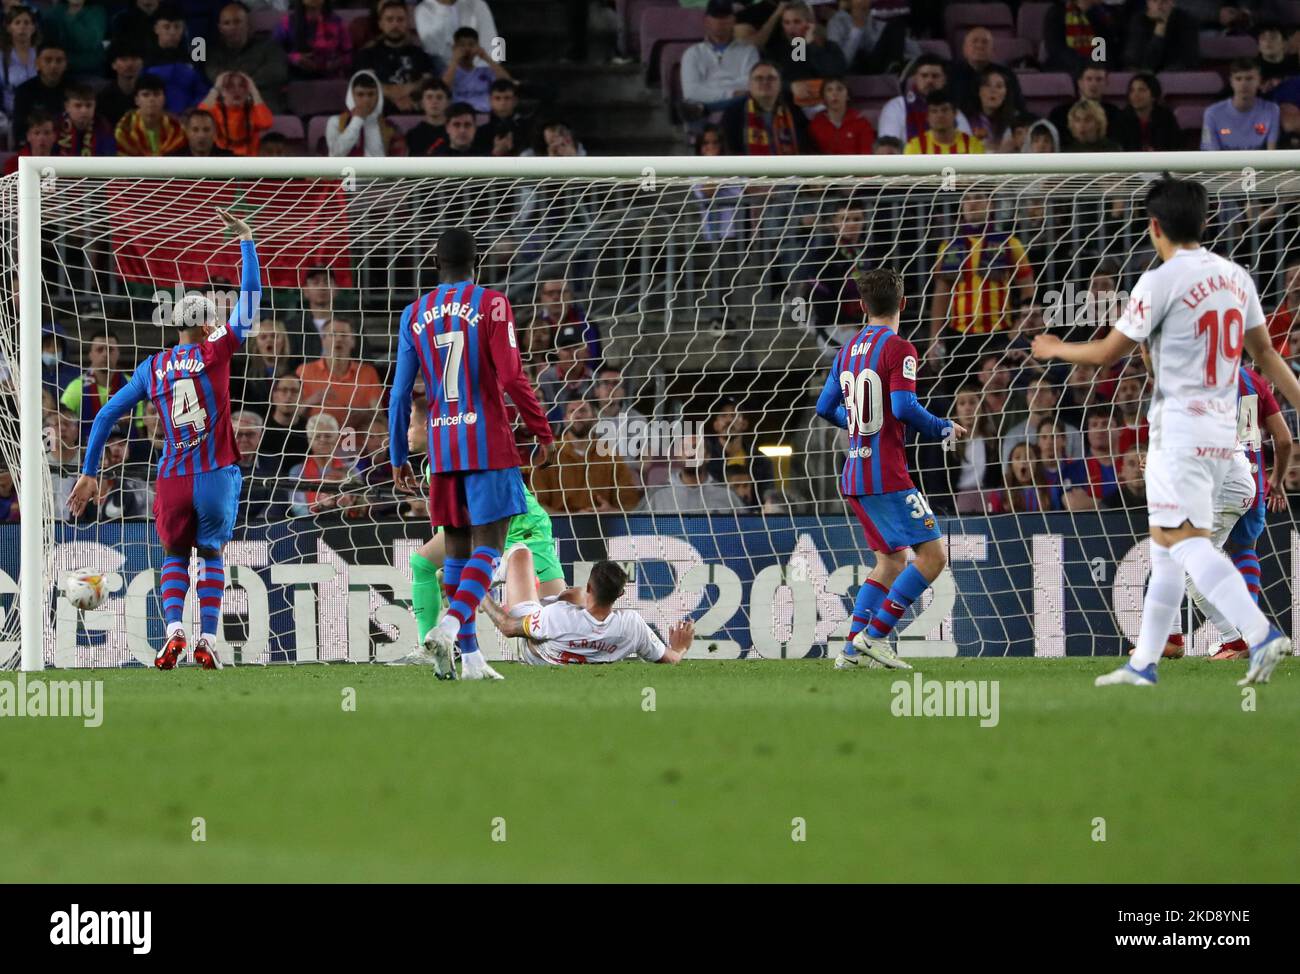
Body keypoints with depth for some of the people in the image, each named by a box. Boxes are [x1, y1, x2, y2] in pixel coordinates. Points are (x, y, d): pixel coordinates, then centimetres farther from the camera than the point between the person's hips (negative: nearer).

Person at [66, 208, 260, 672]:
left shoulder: (152, 368, 7)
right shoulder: (215, 353, -2)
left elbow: (107, 415, 8)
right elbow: (250, 297, 2)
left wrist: (89, 472, 15)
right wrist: (245, 239, 10)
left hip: (173, 478, 2)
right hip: (217, 474, -2)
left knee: (175, 555, 19)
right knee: (211, 554, 15)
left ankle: (173, 630, -4)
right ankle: (208, 640, 4)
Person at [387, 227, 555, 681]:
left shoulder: (414, 314, 7)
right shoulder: (491, 304, -5)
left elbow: (401, 391, 7)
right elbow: (511, 376, -12)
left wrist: (398, 457, 13)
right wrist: (542, 431, -2)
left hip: (442, 444, 4)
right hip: (489, 442, -4)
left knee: (457, 548, 11)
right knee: (488, 546, -4)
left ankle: (469, 656, 8)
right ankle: (449, 626, -26)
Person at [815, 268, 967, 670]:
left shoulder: (847, 351, 13)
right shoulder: (898, 349, -10)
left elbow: (826, 408, 18)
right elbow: (904, 408, -20)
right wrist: (944, 429, -4)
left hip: (854, 477, 8)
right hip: (887, 475, -8)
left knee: (892, 561, 16)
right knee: (933, 554, -8)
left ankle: (852, 648, 7)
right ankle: (874, 635, -13)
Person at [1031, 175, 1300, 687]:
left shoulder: (1161, 281, -11)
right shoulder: (1236, 277, 10)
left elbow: (1108, 352, -6)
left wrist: (1053, 349, 11)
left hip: (1179, 427, -8)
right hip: (1222, 431, 8)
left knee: (1185, 540, -15)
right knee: (1165, 543, 15)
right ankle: (1144, 663, 17)